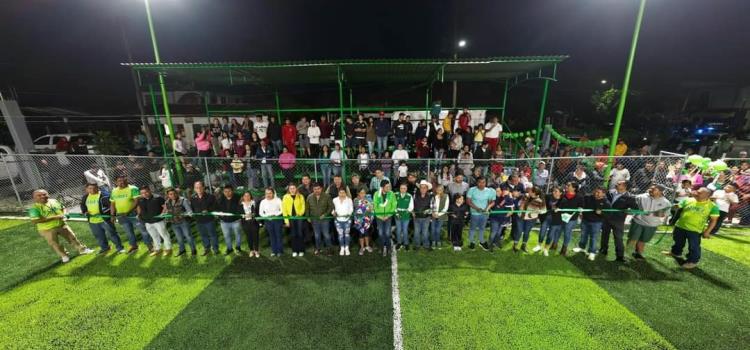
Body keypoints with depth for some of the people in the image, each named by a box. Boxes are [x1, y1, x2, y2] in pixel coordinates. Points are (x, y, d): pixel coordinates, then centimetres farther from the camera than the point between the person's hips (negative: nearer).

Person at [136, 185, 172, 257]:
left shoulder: (158, 198, -12)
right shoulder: (140, 200, 5)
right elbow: (138, 207, 23)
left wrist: (162, 214, -21)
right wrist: (139, 215, 10)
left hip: (158, 220, -6)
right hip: (148, 222, 6)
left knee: (164, 235, 2)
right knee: (154, 236, 19)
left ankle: (168, 249, 14)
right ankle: (157, 249, 33)